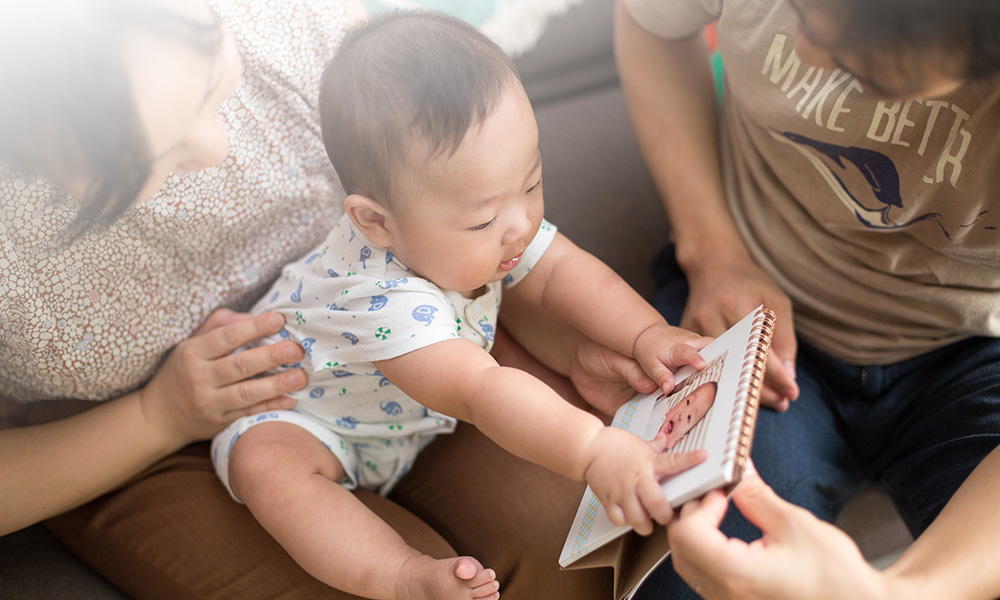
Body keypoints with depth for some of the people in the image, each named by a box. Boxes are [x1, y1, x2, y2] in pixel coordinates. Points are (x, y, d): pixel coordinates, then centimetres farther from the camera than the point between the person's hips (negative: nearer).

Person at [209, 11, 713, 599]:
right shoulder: (382, 298, -45)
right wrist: (596, 452, -64)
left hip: (413, 410, 7)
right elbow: (480, 394, -53)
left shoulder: (493, 221, -21)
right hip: (294, 416, -7)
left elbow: (561, 269, -10)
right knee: (268, 463, -38)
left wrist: (647, 334, -25)